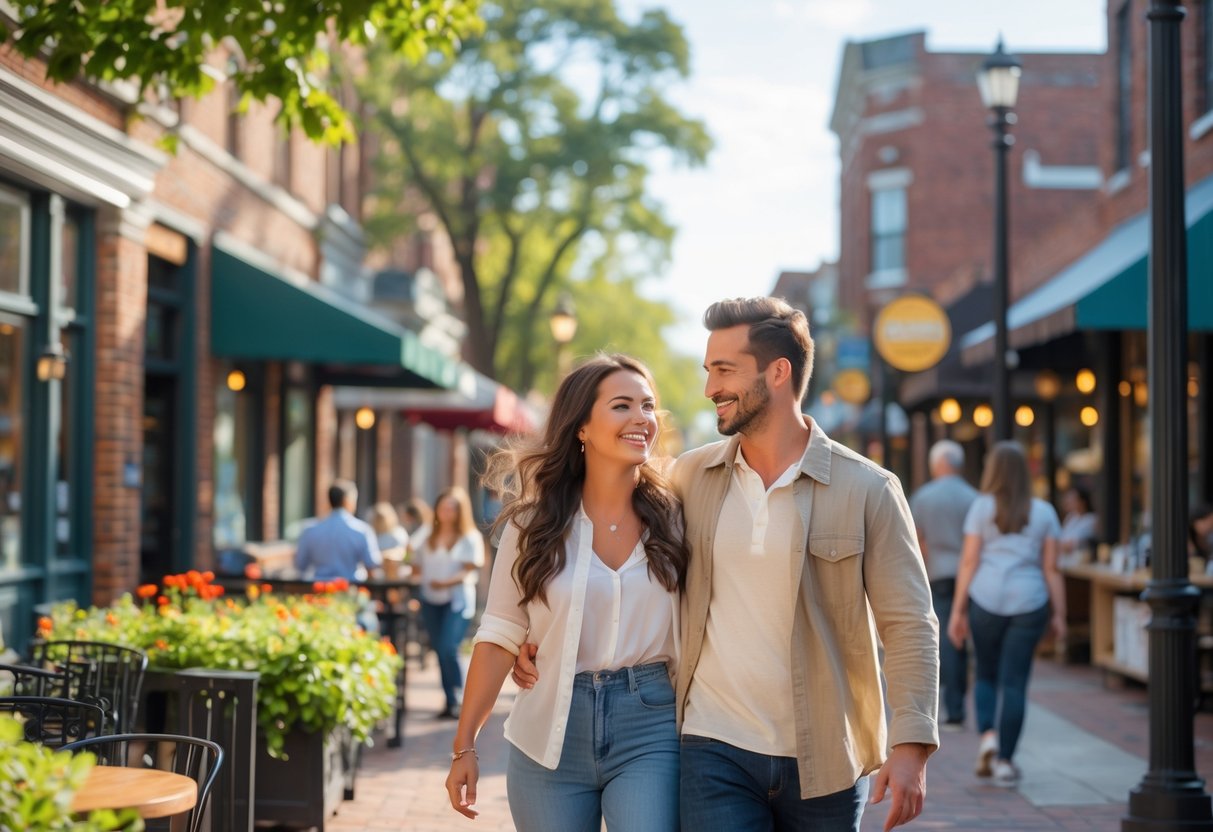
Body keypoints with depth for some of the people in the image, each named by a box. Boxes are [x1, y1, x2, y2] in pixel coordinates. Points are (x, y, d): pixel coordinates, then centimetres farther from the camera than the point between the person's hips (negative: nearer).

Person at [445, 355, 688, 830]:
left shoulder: (671, 516, 1)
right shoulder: (534, 522, -1)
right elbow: (500, 636, 2)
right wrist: (464, 746, 0)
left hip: (650, 730, 0)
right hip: (551, 737, 1)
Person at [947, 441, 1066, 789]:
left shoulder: (982, 507, 1)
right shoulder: (1044, 512, 6)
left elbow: (969, 562, -2)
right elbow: (1051, 568, 3)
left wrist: (957, 611, 2)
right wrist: (1059, 613, 9)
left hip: (986, 601, 0)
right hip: (1029, 603, 1)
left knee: (986, 674, 17)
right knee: (1014, 682, 4)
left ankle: (987, 734, -4)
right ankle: (1005, 760, 3)